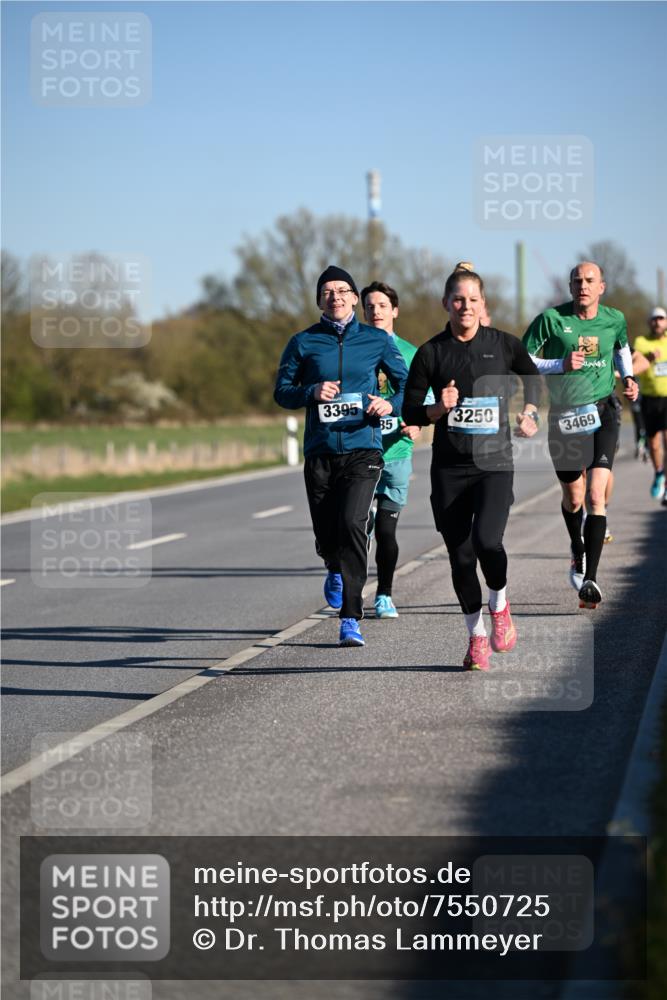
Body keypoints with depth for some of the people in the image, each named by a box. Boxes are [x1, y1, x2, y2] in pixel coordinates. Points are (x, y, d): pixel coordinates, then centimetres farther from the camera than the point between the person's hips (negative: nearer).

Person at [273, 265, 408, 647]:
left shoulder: (377, 340, 7)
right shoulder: (304, 342, 7)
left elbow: (408, 384, 12)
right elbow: (282, 392, 9)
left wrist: (391, 404, -10)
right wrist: (312, 392, -11)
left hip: (363, 447, -2)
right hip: (320, 451, 2)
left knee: (351, 523, -21)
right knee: (326, 535, 6)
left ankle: (351, 619, -17)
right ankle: (336, 569, 46)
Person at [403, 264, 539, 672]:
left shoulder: (503, 344, 2)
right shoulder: (431, 353, 1)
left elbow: (532, 376, 23)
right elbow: (410, 412, 4)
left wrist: (529, 413, 11)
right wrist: (440, 408, -14)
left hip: (495, 463, -1)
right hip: (450, 468, 1)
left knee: (487, 540, -22)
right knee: (461, 556, 2)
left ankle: (500, 606, 9)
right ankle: (477, 637, 19)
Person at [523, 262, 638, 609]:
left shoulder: (614, 319, 2)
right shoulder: (551, 319, -8)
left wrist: (629, 378, 8)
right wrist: (561, 365, -17)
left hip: (602, 413, 0)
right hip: (564, 416, 0)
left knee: (596, 494, -16)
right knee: (573, 496, 12)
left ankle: (590, 578, -18)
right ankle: (578, 551, 44)